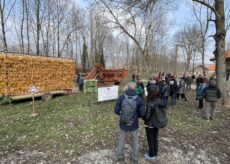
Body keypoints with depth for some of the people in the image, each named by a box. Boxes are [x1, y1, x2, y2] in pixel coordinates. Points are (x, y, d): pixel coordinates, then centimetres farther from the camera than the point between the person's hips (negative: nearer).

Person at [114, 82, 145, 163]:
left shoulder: (121, 98, -17)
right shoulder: (139, 99, -17)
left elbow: (116, 111, -10)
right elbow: (142, 113, -13)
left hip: (123, 124, 0)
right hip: (134, 125, 0)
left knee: (121, 140, 23)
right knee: (135, 141, 24)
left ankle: (119, 156, 40)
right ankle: (135, 157, 41)